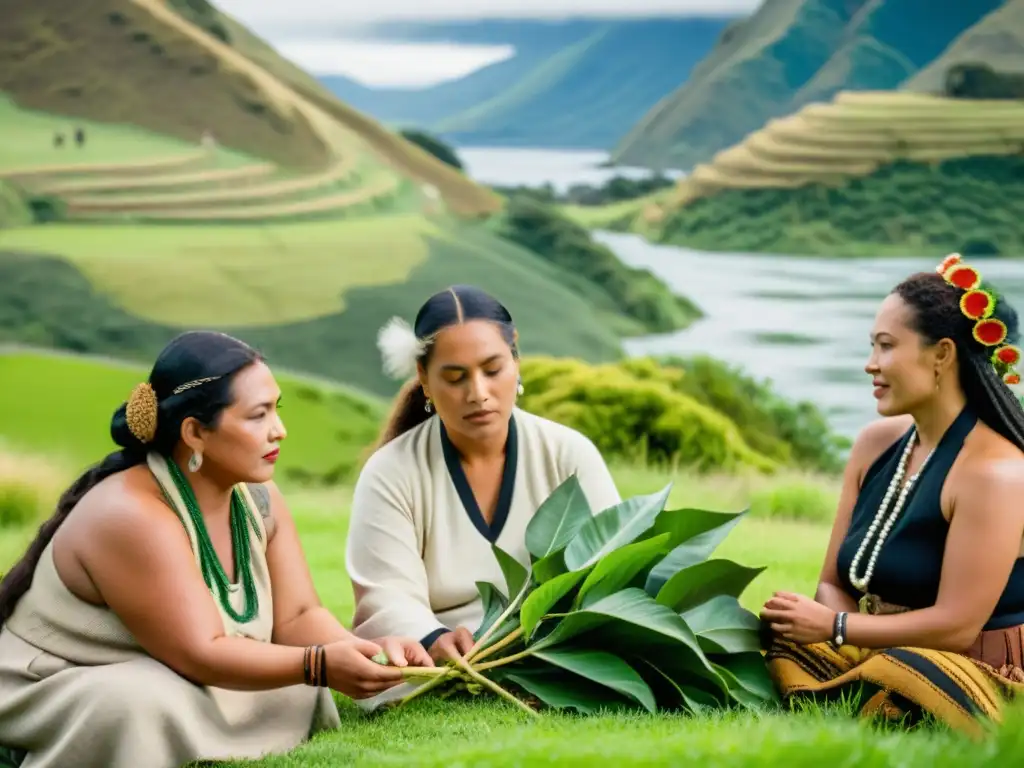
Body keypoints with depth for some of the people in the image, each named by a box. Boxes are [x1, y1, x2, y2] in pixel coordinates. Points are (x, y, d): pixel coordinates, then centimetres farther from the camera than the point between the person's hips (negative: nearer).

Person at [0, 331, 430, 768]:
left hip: (178, 694, 8)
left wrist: (367, 651, -23)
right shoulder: (132, 515, -28)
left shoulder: (258, 500, -2)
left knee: (301, 690, -8)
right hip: (58, 704, -8)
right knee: (149, 709, -36)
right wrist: (320, 664, -36)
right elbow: (199, 654, -30)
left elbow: (296, 616, -3)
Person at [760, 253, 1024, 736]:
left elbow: (956, 625, -18)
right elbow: (834, 584, 9)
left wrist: (835, 627, -13)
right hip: (876, 654, 7)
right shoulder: (876, 443, 9)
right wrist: (817, 616, -14)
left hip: (973, 676, -7)